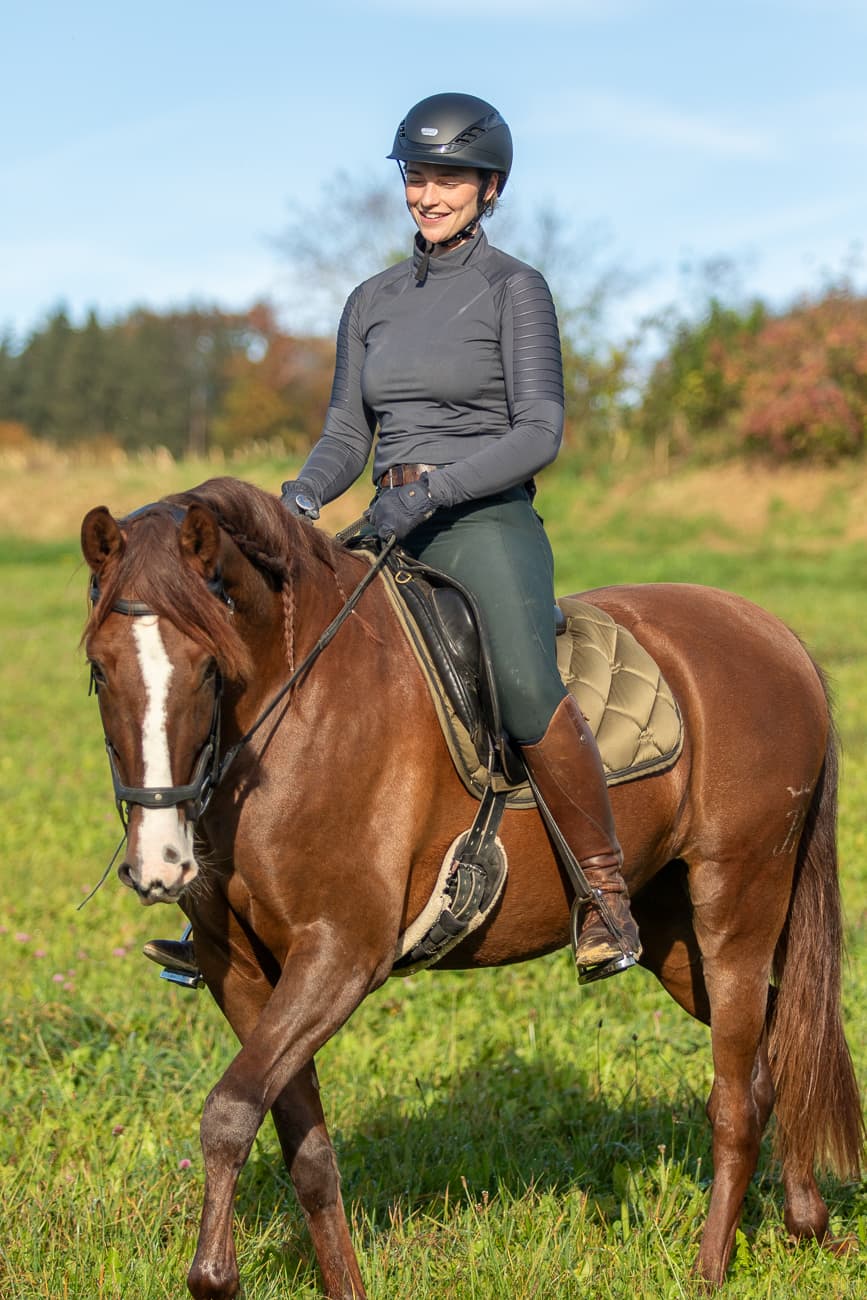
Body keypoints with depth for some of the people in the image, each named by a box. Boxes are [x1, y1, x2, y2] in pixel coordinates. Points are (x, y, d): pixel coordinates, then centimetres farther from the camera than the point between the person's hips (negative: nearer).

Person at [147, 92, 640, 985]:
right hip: (389, 535, 6)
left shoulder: (514, 288, -2)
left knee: (524, 686, -34)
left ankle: (606, 891, -18)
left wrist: (430, 488, -22)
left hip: (486, 525, -6)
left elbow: (540, 432, -10)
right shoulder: (373, 302, 15)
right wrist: (305, 492, -9)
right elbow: (347, 436, 13)